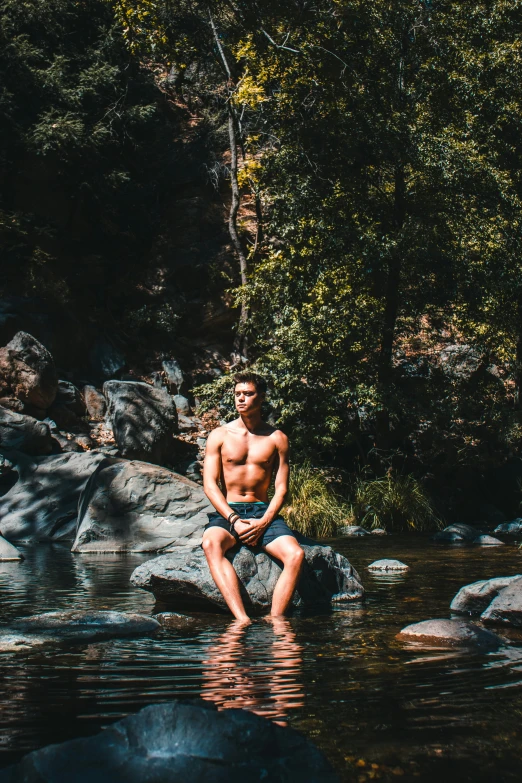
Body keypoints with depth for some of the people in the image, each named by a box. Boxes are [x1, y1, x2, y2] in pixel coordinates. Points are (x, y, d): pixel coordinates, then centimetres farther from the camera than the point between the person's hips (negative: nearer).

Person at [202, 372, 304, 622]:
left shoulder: (277, 438, 8)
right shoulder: (219, 436, 6)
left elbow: (281, 487, 5)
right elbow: (210, 484, 0)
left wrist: (263, 522, -13)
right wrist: (234, 520, -15)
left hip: (264, 513, 1)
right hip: (227, 512, -1)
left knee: (296, 555, -29)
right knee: (211, 544, -36)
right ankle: (242, 619, -44)